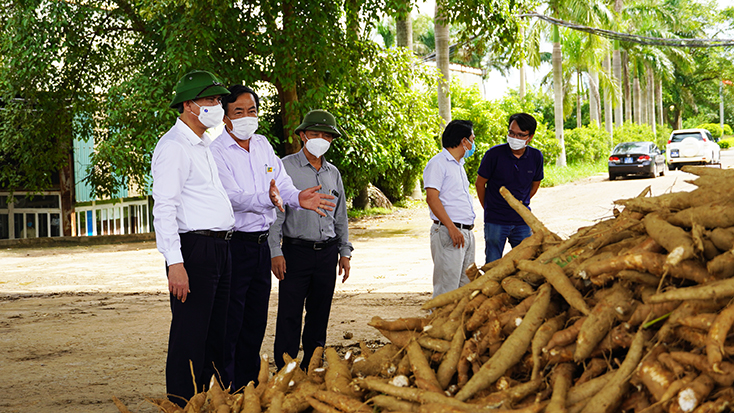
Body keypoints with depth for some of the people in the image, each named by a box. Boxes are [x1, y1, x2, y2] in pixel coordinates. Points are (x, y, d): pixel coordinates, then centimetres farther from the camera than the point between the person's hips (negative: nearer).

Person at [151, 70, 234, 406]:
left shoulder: (204, 146, 19)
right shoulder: (173, 146, -11)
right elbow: (164, 208, -18)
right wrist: (175, 263, -24)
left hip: (219, 248, 10)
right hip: (194, 249, -10)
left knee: (216, 336, 13)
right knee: (189, 338, -6)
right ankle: (182, 404, 1)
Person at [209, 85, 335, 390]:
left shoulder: (262, 145, 12)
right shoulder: (216, 152, -10)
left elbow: (282, 182, 5)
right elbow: (233, 197, -23)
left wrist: (298, 198, -18)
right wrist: (266, 198, -42)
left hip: (261, 243, 7)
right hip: (233, 243, -7)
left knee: (256, 321, 13)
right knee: (229, 322, -5)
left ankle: (248, 385, 23)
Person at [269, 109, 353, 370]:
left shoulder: (333, 173, 14)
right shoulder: (286, 167, -2)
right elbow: (275, 211, -5)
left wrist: (345, 252, 13)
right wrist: (275, 252, -11)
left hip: (327, 252, 5)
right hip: (295, 251, -5)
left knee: (319, 315, 8)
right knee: (289, 315, -5)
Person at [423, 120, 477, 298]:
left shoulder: (459, 165, 21)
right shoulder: (438, 163, -7)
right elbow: (432, 198, -17)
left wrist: (467, 230, 18)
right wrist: (452, 228, -23)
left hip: (466, 233, 9)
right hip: (447, 232, -9)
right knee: (447, 288, -11)